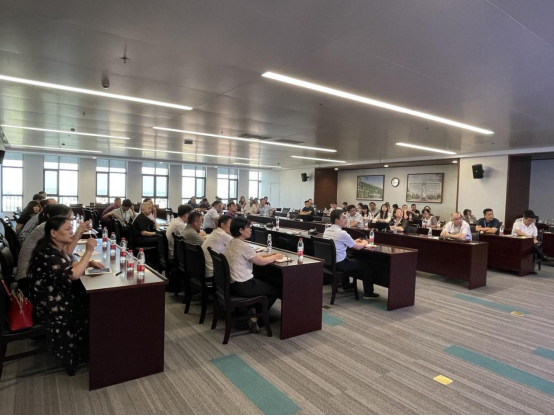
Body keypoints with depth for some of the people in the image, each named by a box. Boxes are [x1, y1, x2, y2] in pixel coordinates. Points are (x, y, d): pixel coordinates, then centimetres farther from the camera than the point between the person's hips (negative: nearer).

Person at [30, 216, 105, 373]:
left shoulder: (56, 248, 4)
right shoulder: (47, 253, -26)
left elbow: (69, 265, 17)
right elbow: (73, 274, -31)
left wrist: (89, 263, -1)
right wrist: (88, 252, -26)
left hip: (59, 297, 9)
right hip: (52, 306, -9)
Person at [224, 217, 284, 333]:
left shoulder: (231, 243, 7)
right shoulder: (243, 246, -22)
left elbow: (254, 256, 14)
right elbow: (262, 262, -14)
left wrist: (271, 255, 8)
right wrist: (276, 257, 3)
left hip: (232, 283, 9)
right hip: (242, 286, -9)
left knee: (264, 283, 29)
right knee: (275, 291, 8)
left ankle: (249, 309, 29)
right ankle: (255, 317, 11)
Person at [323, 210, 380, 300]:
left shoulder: (326, 231, 3)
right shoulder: (342, 233, -21)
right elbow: (358, 247, -9)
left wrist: (353, 242, 19)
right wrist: (364, 243, 13)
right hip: (339, 264, -8)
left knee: (348, 259, 36)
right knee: (364, 265, 10)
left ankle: (346, 286, 45)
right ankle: (368, 293, 19)